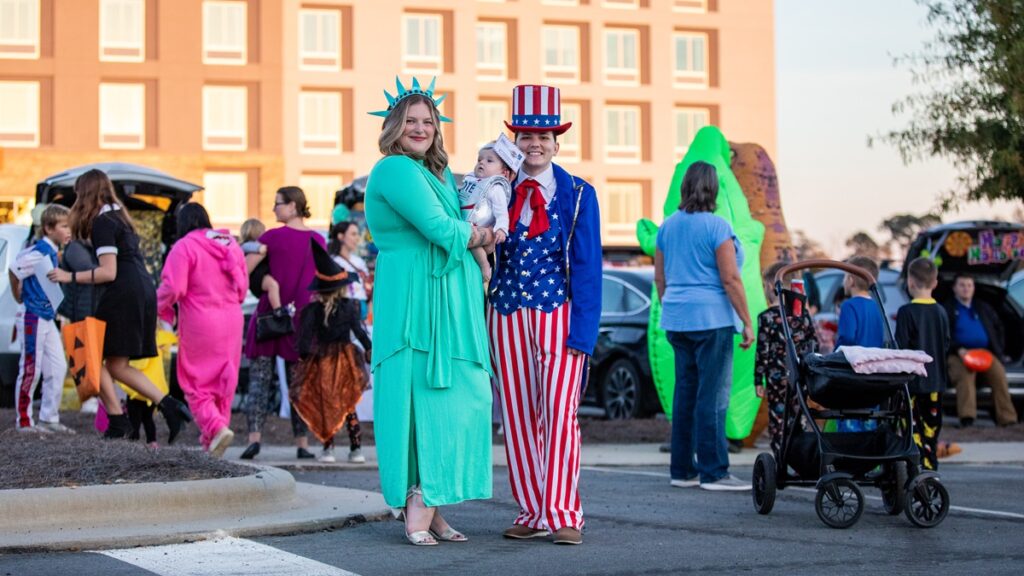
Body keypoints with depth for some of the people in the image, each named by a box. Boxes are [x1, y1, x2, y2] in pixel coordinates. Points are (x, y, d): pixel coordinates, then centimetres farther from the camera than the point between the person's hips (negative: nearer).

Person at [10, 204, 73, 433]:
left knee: (58, 367, 9)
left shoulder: (52, 251, 9)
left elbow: (21, 257, 20)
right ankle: (24, 421, 5)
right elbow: (14, 270, -18)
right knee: (31, 370, -2)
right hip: (33, 318, -9)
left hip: (48, 318, 9)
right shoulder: (41, 252, -17)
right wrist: (18, 298, -3)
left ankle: (49, 418, 15)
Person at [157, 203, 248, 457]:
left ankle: (216, 427, -18)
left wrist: (160, 307, 4)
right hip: (231, 320, 6)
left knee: (195, 381, 3)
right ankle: (213, 438, 17)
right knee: (223, 379, 12)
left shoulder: (184, 247, -8)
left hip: (199, 322, -5)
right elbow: (243, 287, 13)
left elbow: (173, 287, -15)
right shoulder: (231, 245, 10)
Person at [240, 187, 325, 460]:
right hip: (301, 316, 3)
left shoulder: (272, 237, -7)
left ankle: (254, 437, -11)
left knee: (259, 379, 0)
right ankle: (302, 443, 7)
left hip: (269, 314, -3)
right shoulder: (318, 241, 5)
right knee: (298, 381, 9)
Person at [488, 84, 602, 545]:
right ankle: (531, 512, 10)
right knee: (517, 416, 4)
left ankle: (563, 514, -6)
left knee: (558, 412, -10)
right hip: (508, 314, 3)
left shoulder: (578, 195, 2)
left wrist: (582, 332, -9)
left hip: (559, 314, -3)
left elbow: (588, 265, -2)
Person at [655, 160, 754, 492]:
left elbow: (660, 279, 16)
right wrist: (747, 322, -9)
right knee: (713, 396, -5)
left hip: (677, 319, 7)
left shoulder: (667, 227, 11)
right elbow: (730, 279, -13)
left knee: (685, 393, 11)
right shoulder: (717, 227, -9)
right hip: (711, 318, -7)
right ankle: (713, 472, -5)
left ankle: (682, 470, 14)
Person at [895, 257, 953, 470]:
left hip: (913, 380, -6)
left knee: (913, 427, -6)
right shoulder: (941, 312, 4)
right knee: (931, 426, 14)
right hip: (935, 380, 6)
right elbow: (946, 345, 11)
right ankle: (931, 467, 20)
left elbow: (900, 347, -14)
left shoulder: (907, 312, -14)